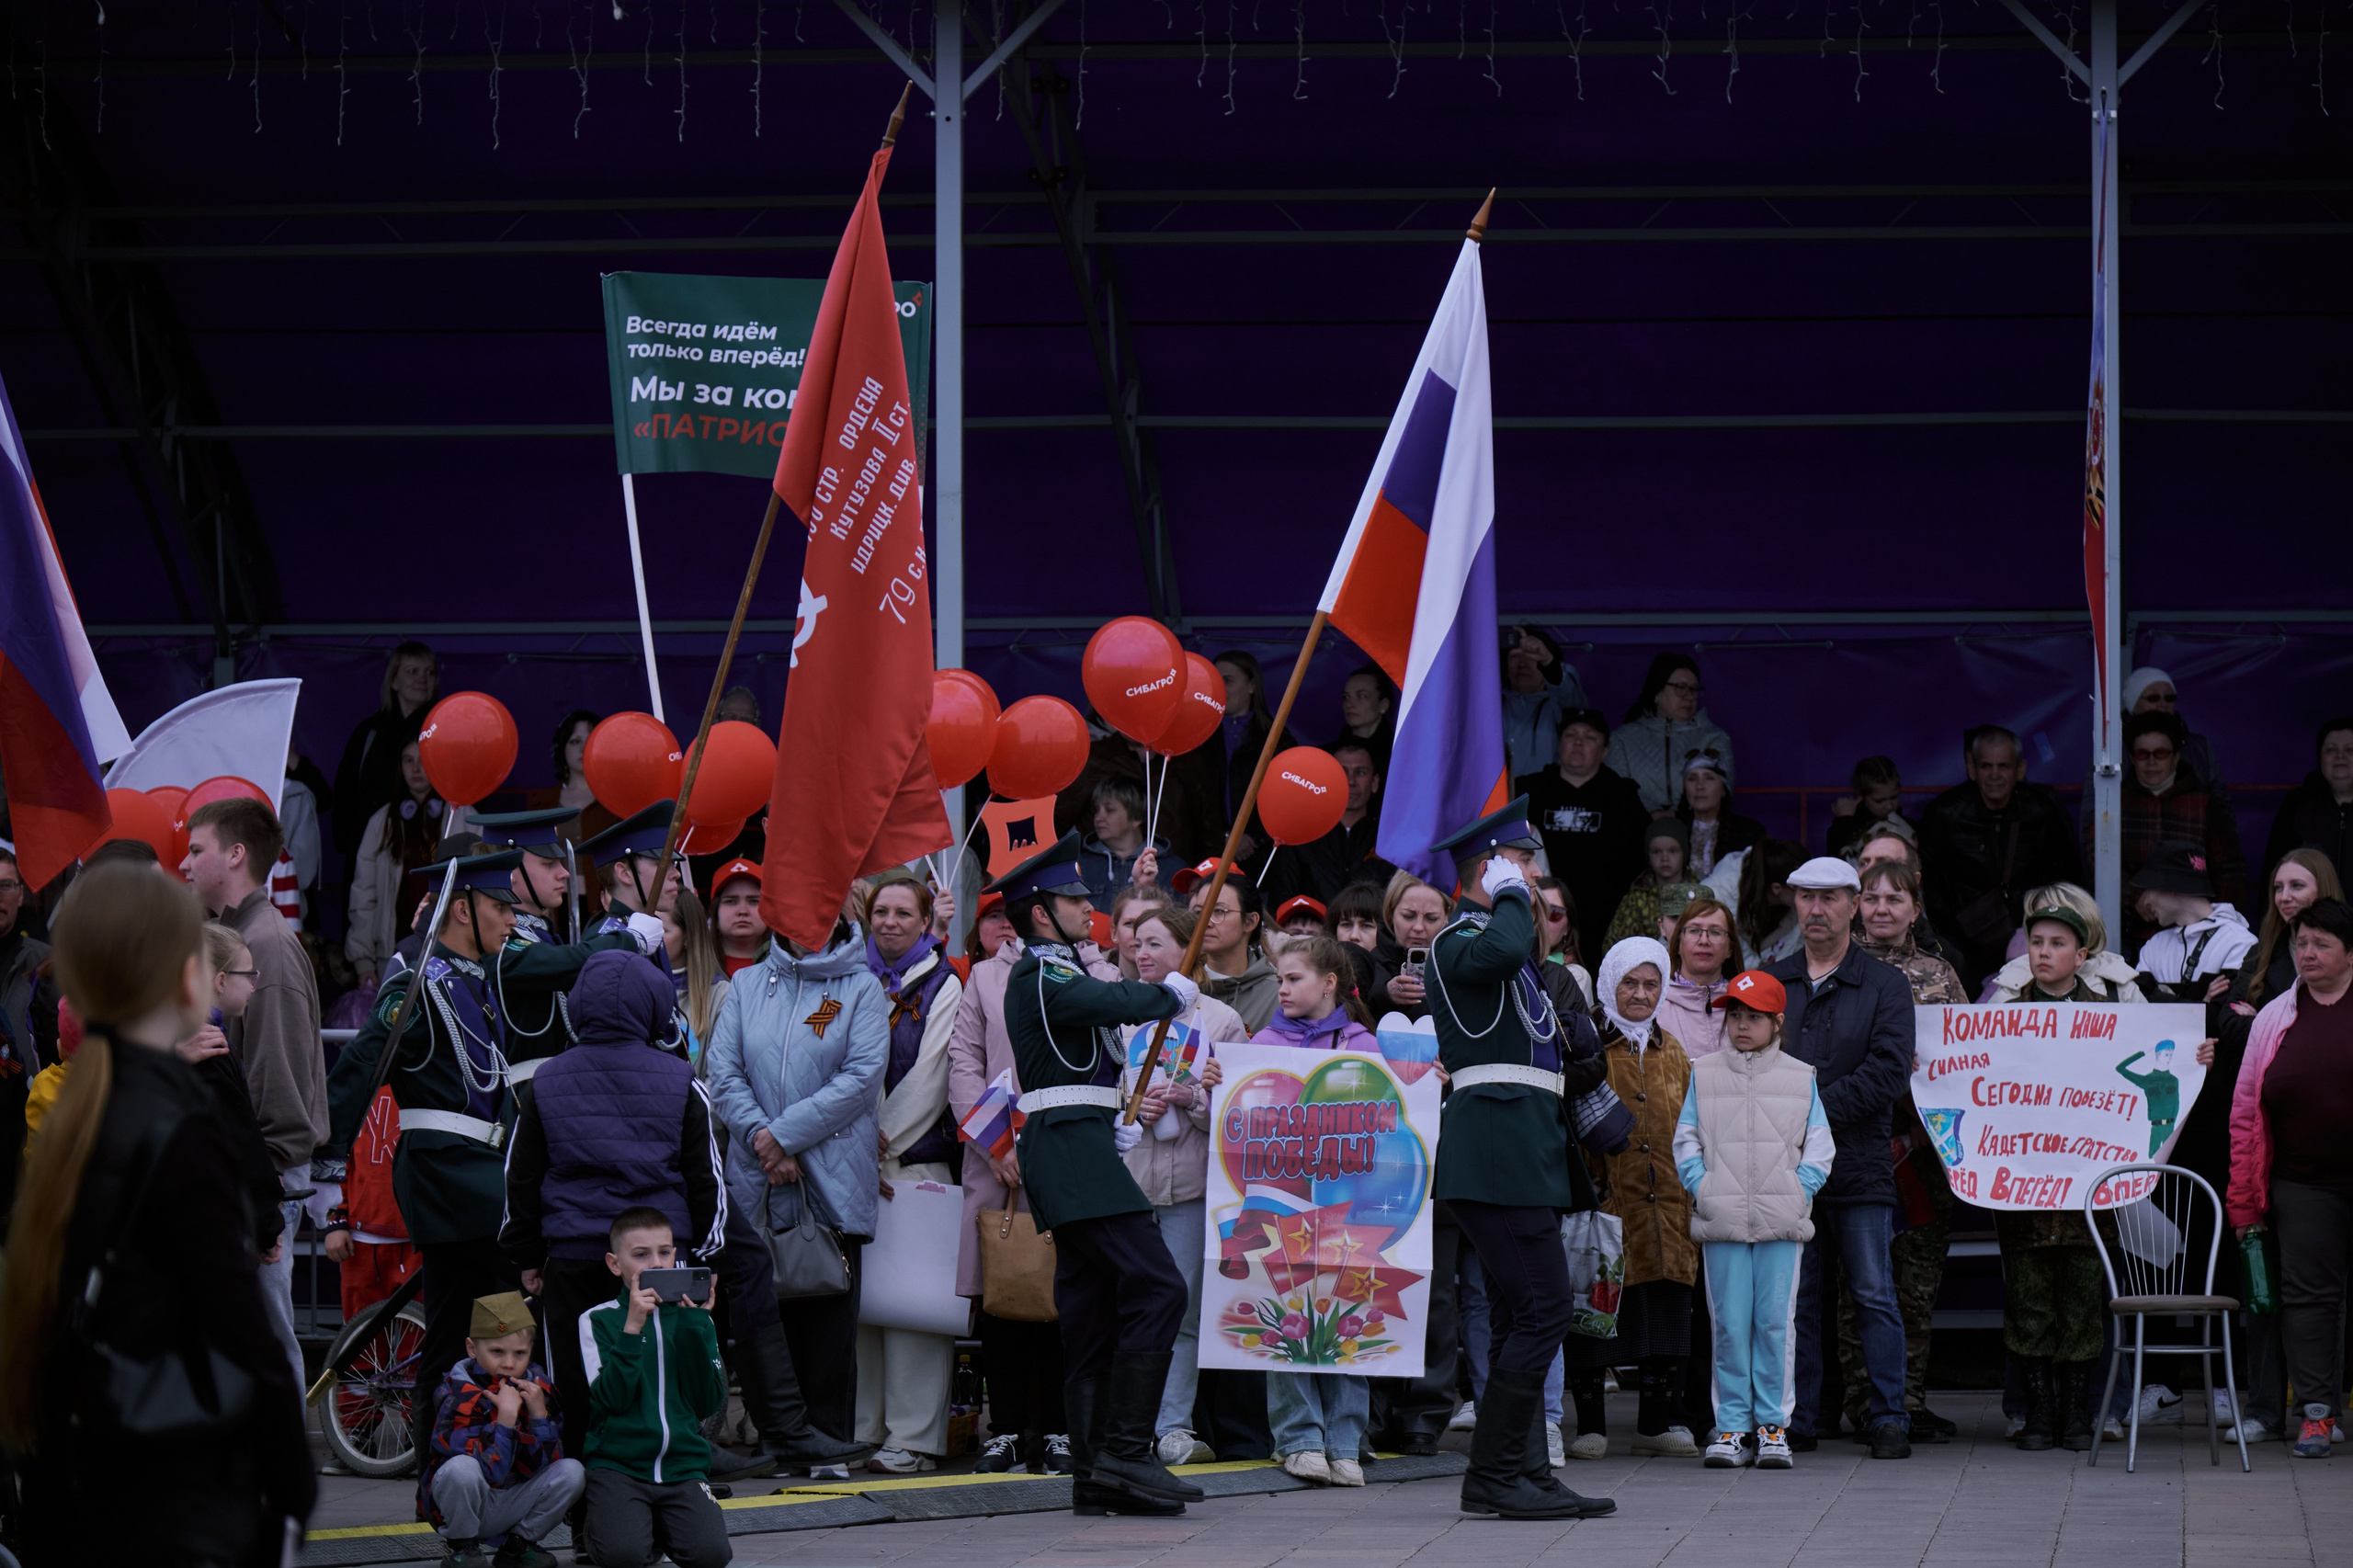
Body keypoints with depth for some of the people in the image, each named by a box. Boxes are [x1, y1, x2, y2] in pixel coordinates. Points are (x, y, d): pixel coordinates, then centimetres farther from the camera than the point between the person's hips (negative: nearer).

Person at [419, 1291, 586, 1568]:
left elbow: (543, 1466, -8)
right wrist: (506, 1417, -35)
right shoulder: (458, 1396, -20)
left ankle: (517, 1545, 4)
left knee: (571, 1472, -15)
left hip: (510, 1508, 5)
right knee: (461, 1469, -36)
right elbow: (488, 1471, -29)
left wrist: (539, 1415, -20)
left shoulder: (535, 1387, -3)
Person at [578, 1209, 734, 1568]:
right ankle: (596, 1527, 7)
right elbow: (610, 1400, -11)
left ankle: (662, 1528, 10)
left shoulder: (691, 1318, 12)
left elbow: (710, 1403, 0)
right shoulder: (598, 1320, 3)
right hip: (618, 1466, -3)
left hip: (683, 1465, 3)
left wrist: (695, 1326, -7)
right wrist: (632, 1330, -18)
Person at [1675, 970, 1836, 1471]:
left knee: (1775, 1321, -2)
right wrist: (1701, 1187, -5)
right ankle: (1732, 1425, 3)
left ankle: (1773, 1423, 4)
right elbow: (1686, 1140, 10)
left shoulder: (1800, 1078, 10)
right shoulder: (1704, 1075, 11)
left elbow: (1820, 1146, 9)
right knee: (1728, 1324, -1)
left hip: (1782, 1221, 0)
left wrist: (1800, 1191, -5)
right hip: (1722, 1220, 0)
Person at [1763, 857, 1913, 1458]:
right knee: (1794, 1299, 5)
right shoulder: (1771, 982, 14)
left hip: (1859, 1166, -3)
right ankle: (1796, 1420, 10)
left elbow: (1888, 1070, -7)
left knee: (1874, 1295, -3)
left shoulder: (1885, 986, 3)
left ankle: (1889, 1418, 1)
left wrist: (1818, 1106, -14)